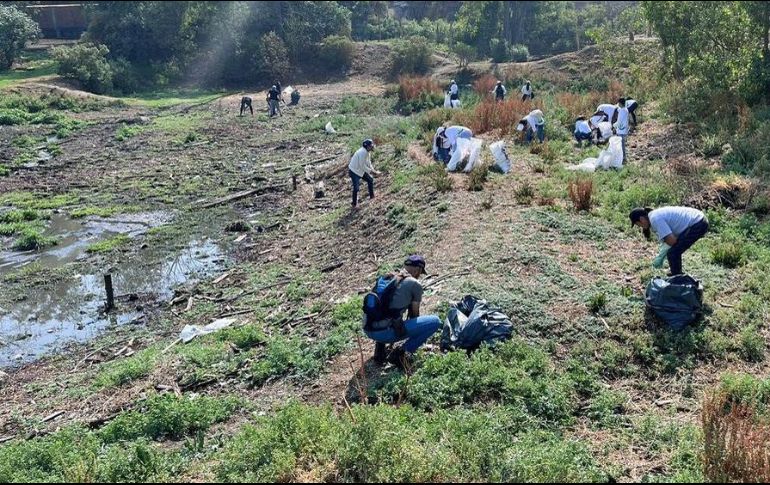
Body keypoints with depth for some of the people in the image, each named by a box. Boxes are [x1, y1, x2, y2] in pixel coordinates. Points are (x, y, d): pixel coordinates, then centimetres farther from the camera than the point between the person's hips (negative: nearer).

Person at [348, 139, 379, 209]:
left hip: (361, 170, 10)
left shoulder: (368, 152, -3)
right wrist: (371, 171, -20)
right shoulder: (363, 152, -32)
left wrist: (373, 170, -4)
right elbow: (362, 166, -27)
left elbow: (368, 162, 8)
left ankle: (372, 196, 34)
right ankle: (354, 204, 5)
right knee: (356, 188, -9)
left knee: (370, 180, 17)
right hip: (354, 171, -9)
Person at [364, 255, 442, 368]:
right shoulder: (415, 284, 1)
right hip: (385, 333, -7)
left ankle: (380, 345, 19)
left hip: (368, 331, 7)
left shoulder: (386, 278, 18)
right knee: (435, 321, 1)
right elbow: (414, 314, 15)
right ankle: (401, 352, -3)